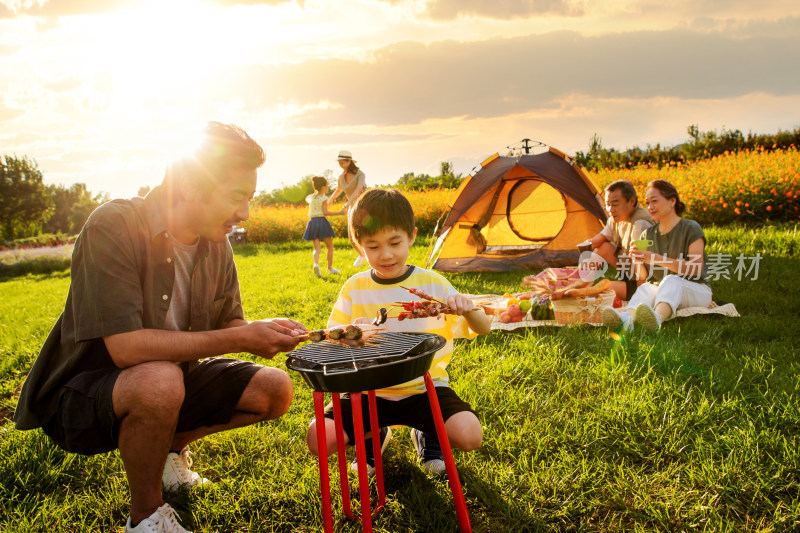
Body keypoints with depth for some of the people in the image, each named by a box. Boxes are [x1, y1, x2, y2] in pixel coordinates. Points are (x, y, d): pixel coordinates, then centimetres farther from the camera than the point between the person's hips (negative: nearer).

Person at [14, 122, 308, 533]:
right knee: (159, 380, -38)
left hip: (168, 380, 7)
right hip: (79, 393, -6)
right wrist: (242, 338, -33)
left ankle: (170, 448, 17)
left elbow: (230, 322, 5)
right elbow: (126, 347, -34)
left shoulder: (215, 244, -4)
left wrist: (261, 334, -20)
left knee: (275, 390, -7)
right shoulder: (113, 227, -26)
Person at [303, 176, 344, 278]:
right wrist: (339, 213, -13)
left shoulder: (311, 197, 10)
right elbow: (325, 212, -15)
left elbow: (307, 198, 34)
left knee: (317, 248, 1)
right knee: (330, 246, 11)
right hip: (322, 221, -5)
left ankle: (316, 264, -26)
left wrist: (316, 193, 39)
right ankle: (330, 267, 14)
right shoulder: (324, 198, -8)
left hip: (312, 222, 5)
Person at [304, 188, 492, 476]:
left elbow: (483, 329, 0)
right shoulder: (354, 289, 0)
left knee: (469, 436, -26)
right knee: (319, 438, -21)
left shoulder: (433, 284, -3)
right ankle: (374, 435, 14)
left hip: (424, 387, -1)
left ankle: (428, 435, 12)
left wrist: (467, 310, -24)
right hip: (369, 391, 1)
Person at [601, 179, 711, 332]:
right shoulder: (648, 234, 11)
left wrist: (658, 259, -23)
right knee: (645, 288, -29)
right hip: (660, 290, 4)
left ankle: (657, 318, -68)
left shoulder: (691, 229, -3)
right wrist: (638, 261, -14)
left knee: (671, 281, -35)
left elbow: (695, 270, -15)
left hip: (696, 292, -3)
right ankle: (626, 317, -64)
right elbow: (643, 277, 9)